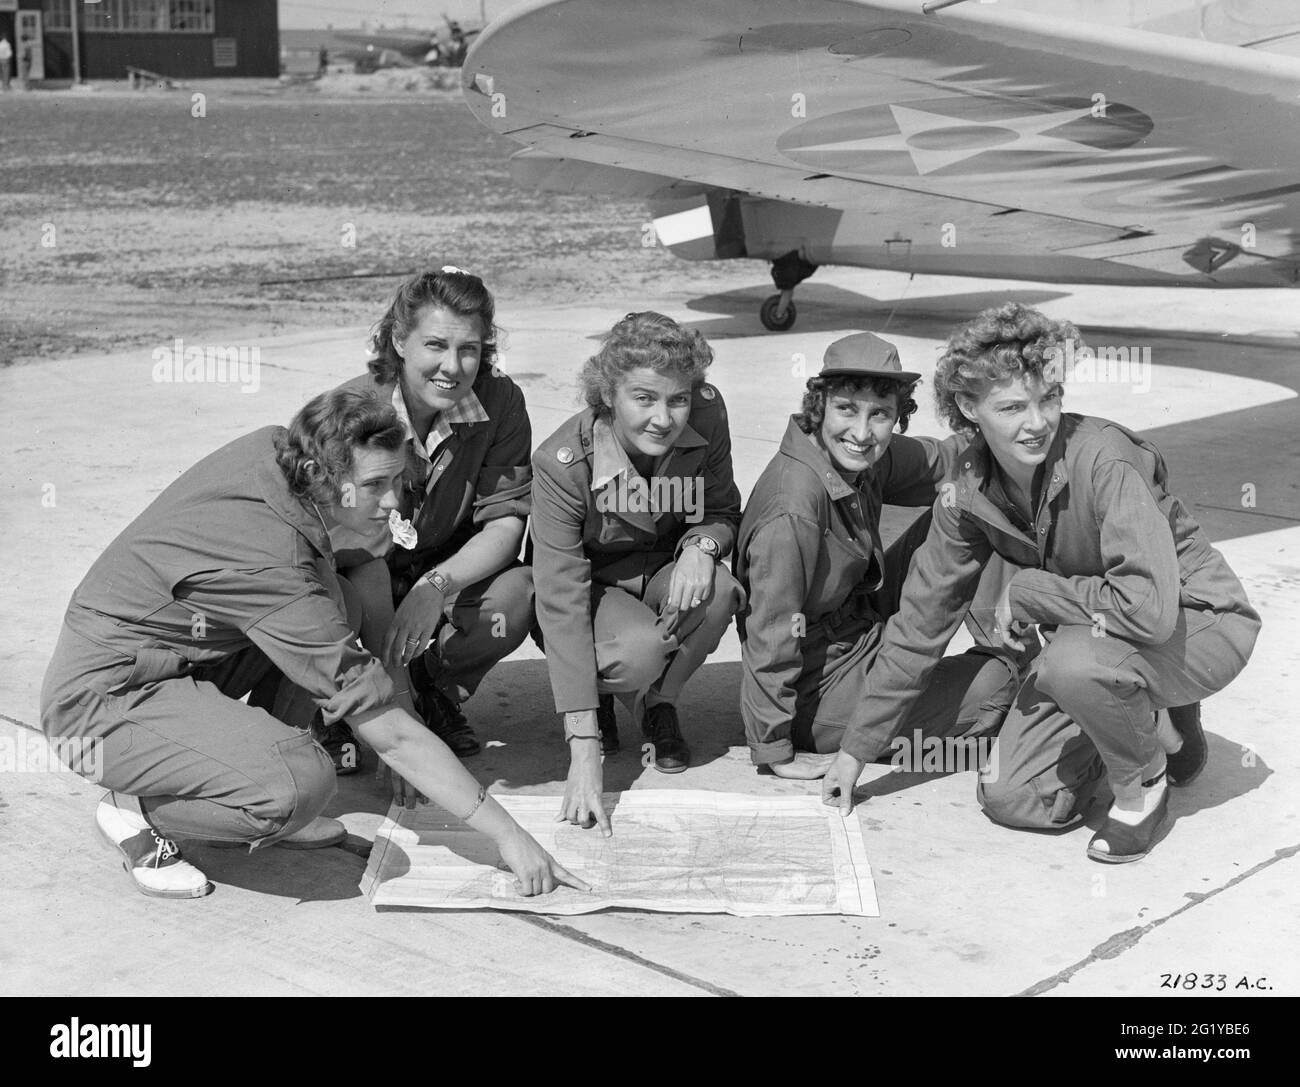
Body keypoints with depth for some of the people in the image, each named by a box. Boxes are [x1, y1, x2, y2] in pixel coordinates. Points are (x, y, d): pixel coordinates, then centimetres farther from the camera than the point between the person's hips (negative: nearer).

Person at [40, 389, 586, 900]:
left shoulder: (272, 447, -8)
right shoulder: (270, 564, -31)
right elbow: (389, 734, -28)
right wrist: (507, 834, -23)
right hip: (105, 701, -10)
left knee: (357, 587, -1)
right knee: (301, 782, -32)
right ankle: (133, 809, -3)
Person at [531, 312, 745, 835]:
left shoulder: (706, 416, -20)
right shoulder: (562, 462, -30)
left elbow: (723, 512, -3)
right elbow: (561, 602, -33)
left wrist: (703, 544, -31)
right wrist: (584, 749, -39)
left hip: (666, 571, 4)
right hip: (593, 583, -3)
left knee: (718, 592, -31)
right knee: (639, 650, -35)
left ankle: (658, 705, 0)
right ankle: (600, 694, 5)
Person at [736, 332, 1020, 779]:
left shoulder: (866, 458, -6)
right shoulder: (793, 506, -31)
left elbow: (941, 461, 10)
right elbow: (771, 635, -26)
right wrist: (776, 752, -20)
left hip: (867, 631, 9)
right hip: (819, 689, -8)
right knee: (998, 679, -13)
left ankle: (1009, 641, 14)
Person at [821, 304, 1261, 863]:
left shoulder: (1103, 459, -30)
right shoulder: (971, 488, -10)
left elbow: (1149, 606, -40)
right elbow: (922, 618, 0)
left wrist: (1026, 590, -25)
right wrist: (857, 746, 3)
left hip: (1200, 623, -6)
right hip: (1092, 632, 6)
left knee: (1073, 659, -37)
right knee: (1009, 798, -4)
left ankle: (1144, 780, -6)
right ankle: (1148, 724, 19)